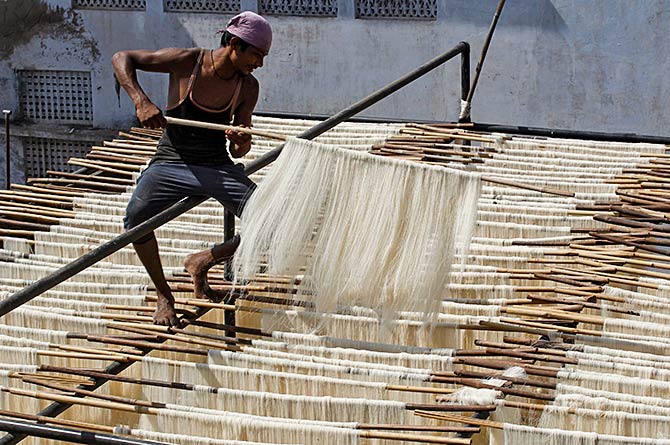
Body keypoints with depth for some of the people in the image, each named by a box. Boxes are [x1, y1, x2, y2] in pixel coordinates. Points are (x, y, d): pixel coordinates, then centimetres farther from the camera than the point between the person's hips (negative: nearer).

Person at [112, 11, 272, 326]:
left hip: (218, 167, 3)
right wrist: (141, 102, -21)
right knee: (136, 217, -29)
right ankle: (164, 297, -7)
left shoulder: (248, 87, -1)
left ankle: (202, 262, 12)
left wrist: (241, 144, -20)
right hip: (172, 162, -3)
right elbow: (122, 59, -6)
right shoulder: (187, 61, -11)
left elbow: (239, 150, 6)